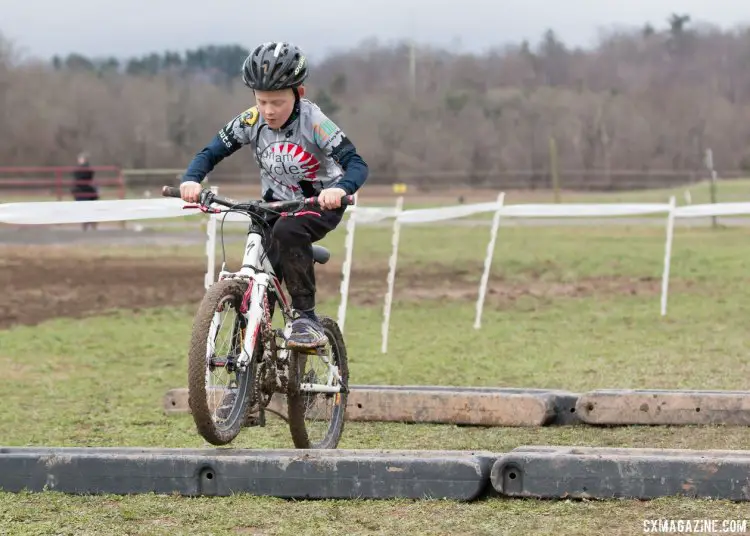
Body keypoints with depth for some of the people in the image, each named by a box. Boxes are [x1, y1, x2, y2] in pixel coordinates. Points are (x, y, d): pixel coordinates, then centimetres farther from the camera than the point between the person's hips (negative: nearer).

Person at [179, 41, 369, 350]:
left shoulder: (313, 121, -24)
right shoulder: (251, 121, -14)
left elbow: (356, 164, -30)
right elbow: (210, 153, -10)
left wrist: (340, 189, -53)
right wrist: (191, 180, -32)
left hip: (321, 204, -4)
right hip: (277, 204, 4)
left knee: (287, 231, -35)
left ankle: (306, 318, -27)